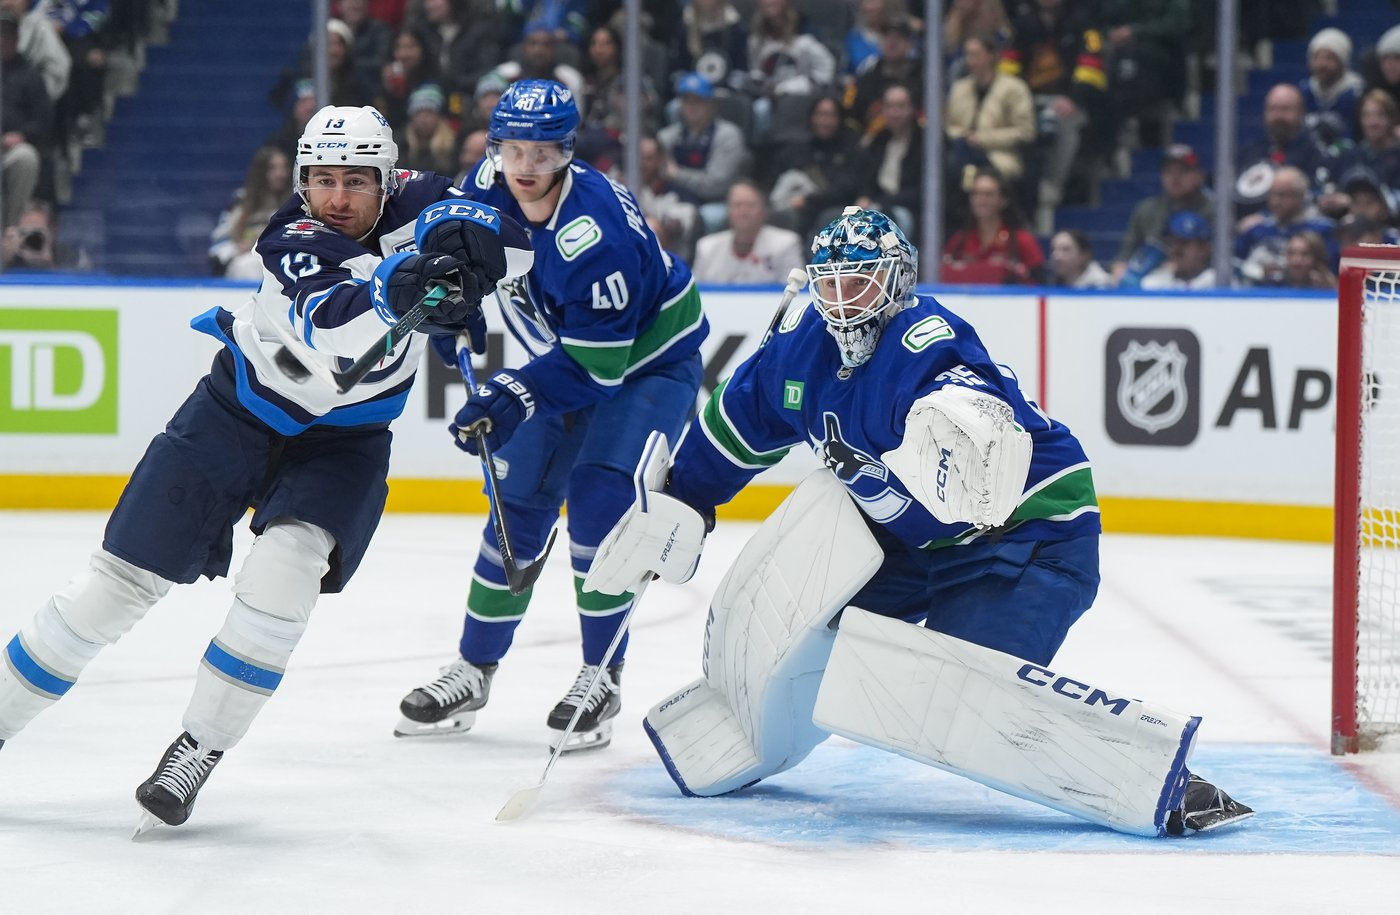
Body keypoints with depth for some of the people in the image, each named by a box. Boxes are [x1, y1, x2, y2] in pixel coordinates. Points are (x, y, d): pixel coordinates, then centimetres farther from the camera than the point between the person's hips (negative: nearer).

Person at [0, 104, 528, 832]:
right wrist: (391, 292, -65)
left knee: (288, 562, -25)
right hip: (240, 410, -2)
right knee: (121, 580, 0)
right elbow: (327, 323, -44)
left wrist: (469, 246, -39)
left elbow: (512, 245, -17)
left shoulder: (417, 204, -13)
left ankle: (202, 746, -13)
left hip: (343, 438, 2)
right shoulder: (295, 241, -25)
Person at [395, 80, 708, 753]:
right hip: (567, 359, 7)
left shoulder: (595, 231, -35)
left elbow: (597, 363, -34)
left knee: (598, 497, -21)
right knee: (519, 503, 5)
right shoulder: (490, 187, -14)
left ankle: (601, 677, -10)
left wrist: (515, 394, -39)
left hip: (648, 362, -7)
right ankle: (475, 668, 17)